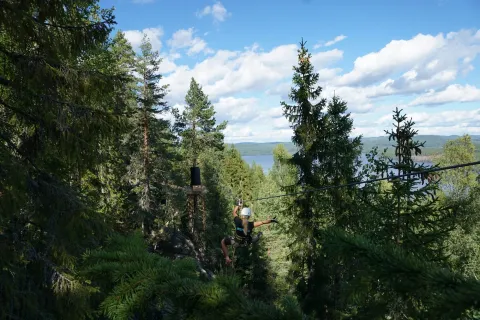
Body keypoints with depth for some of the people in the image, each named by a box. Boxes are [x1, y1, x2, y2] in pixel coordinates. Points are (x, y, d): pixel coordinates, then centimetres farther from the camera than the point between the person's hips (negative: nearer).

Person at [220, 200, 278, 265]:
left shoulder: (238, 221, -28)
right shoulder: (250, 224, -30)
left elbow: (234, 212, -9)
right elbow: (263, 222, -24)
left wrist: (238, 204, 5)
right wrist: (272, 220, -11)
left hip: (236, 242, -1)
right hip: (246, 243, 1)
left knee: (223, 241, 22)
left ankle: (227, 258, 13)